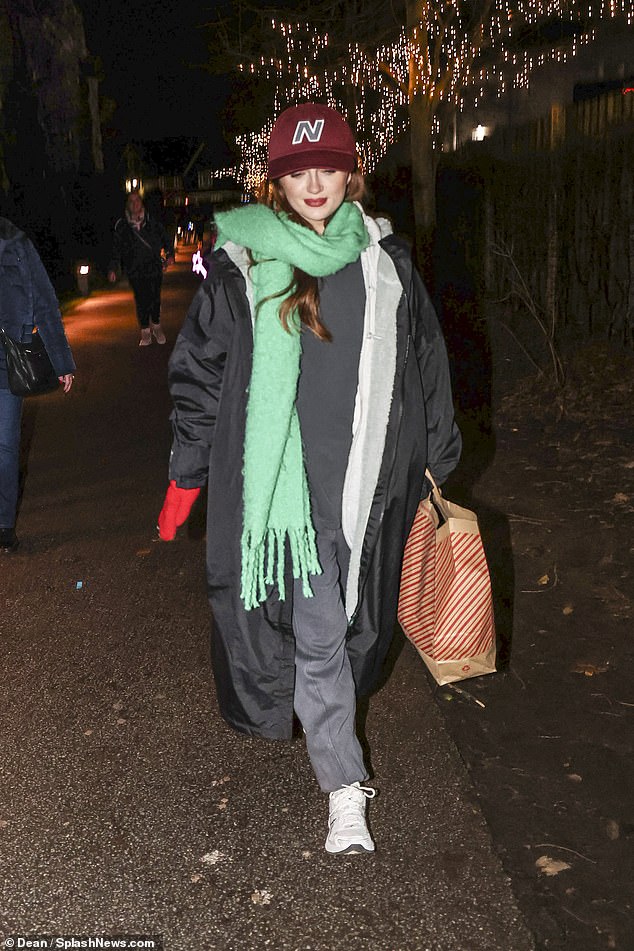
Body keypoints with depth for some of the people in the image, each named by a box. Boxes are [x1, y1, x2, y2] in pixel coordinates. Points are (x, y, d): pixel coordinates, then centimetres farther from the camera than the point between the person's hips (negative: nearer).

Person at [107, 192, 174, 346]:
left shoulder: (152, 223, 3)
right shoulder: (121, 226, 2)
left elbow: (165, 238, 11)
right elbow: (116, 248, 6)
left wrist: (170, 254, -3)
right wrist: (113, 269, -1)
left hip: (154, 268, 0)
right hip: (135, 271, 0)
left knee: (155, 299, 3)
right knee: (141, 301, -2)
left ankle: (156, 327, 25)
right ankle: (145, 332, 11)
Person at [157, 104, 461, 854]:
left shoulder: (386, 261, 4)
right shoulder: (240, 265, -4)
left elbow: (426, 364, 12)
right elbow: (199, 376, 0)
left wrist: (436, 462, 14)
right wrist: (184, 479, 1)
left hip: (368, 479, 3)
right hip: (287, 478, -3)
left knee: (348, 618, 17)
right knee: (314, 634, 1)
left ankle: (319, 707, 45)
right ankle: (344, 786, 13)